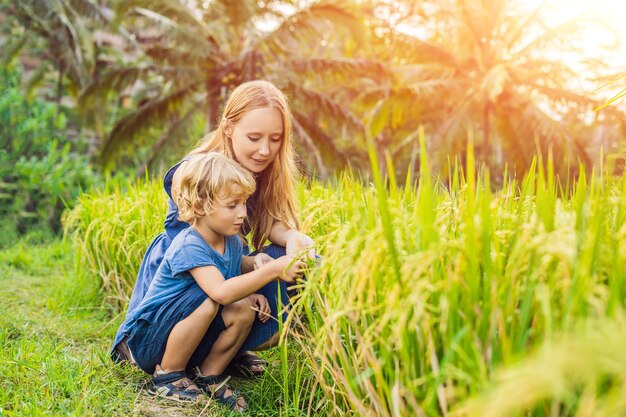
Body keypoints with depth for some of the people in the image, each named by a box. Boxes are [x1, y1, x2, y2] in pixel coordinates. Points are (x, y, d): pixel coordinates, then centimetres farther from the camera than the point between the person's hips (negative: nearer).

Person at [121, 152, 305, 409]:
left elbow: (233, 288, 12)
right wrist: (273, 270, -42)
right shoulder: (188, 246, -27)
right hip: (147, 339, -7)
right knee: (206, 300, -33)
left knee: (244, 310, -16)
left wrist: (250, 295, -11)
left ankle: (209, 376, 2)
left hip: (188, 340, 7)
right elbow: (221, 291, -41)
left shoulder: (233, 242, 0)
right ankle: (167, 376, -13)